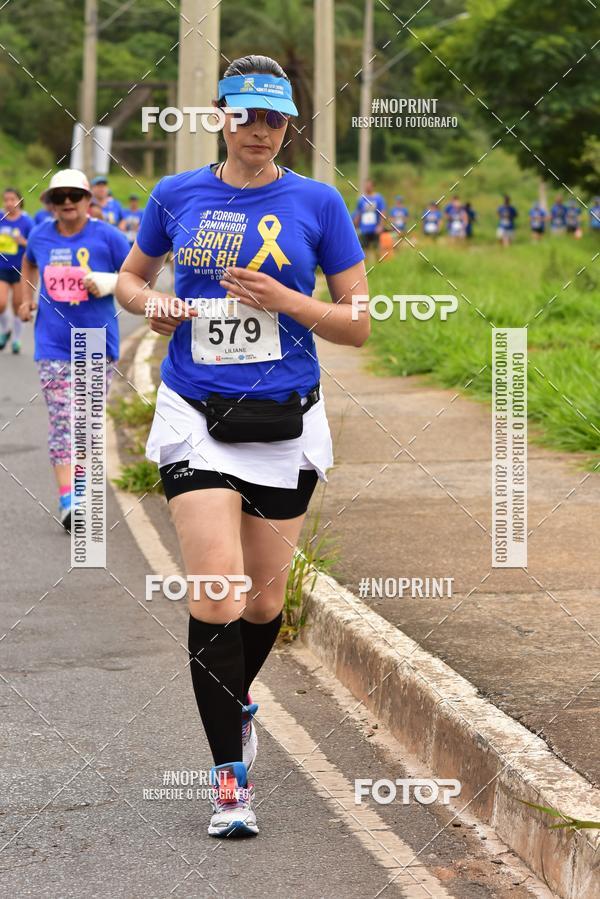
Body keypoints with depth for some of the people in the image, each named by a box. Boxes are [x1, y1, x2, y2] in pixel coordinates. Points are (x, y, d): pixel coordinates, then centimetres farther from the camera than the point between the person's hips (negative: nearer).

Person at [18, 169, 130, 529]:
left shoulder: (106, 236, -5)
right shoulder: (41, 235, 6)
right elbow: (29, 262, 29)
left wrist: (109, 284, -18)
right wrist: (27, 298, 17)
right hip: (53, 344, 1)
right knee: (61, 421, -9)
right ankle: (68, 502, -14)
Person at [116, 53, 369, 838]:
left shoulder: (317, 203, 0)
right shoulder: (177, 196, 4)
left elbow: (358, 324, 1)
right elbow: (130, 278, 19)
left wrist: (284, 300, -15)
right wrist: (152, 306, -3)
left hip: (286, 420, 1)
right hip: (196, 418, -1)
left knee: (266, 593, 10)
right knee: (217, 590, -14)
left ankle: (236, 699, 42)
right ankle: (231, 778, -7)